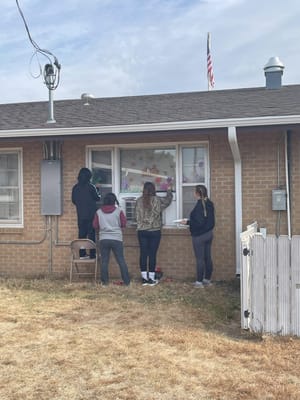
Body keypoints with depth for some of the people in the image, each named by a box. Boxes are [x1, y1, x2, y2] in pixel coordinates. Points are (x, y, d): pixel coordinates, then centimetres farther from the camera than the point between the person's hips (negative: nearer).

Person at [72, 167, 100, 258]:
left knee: (81, 233, 8)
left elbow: (73, 200, 11)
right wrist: (98, 194, 21)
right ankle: (92, 254, 0)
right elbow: (97, 198, -1)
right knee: (91, 234, 0)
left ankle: (82, 254, 8)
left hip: (80, 214, 4)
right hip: (91, 213, -4)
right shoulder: (90, 187, -10)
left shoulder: (75, 187, 4)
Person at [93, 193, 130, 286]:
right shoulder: (118, 211, -4)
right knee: (121, 261, 4)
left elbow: (95, 226, 3)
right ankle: (126, 281, 6)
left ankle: (104, 281, 8)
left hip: (103, 239, 1)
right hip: (116, 239, -1)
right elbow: (124, 224, -1)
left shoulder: (99, 212, 1)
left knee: (104, 261, 7)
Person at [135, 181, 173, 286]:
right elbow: (168, 200, 12)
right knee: (152, 254, 2)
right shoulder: (157, 200, -7)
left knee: (143, 254, 7)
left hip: (142, 231, 3)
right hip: (155, 231, -2)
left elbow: (137, 216, 4)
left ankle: (144, 278, 12)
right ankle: (151, 279, 7)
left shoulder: (139, 201, -1)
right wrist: (169, 190, 29)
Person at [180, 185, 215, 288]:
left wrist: (187, 222, -13)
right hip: (209, 233, 8)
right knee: (208, 257, 13)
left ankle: (199, 281, 6)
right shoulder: (209, 204, 6)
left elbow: (198, 223, -23)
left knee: (200, 259, -1)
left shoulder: (199, 205, -21)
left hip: (199, 235, -8)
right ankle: (207, 279, 22)